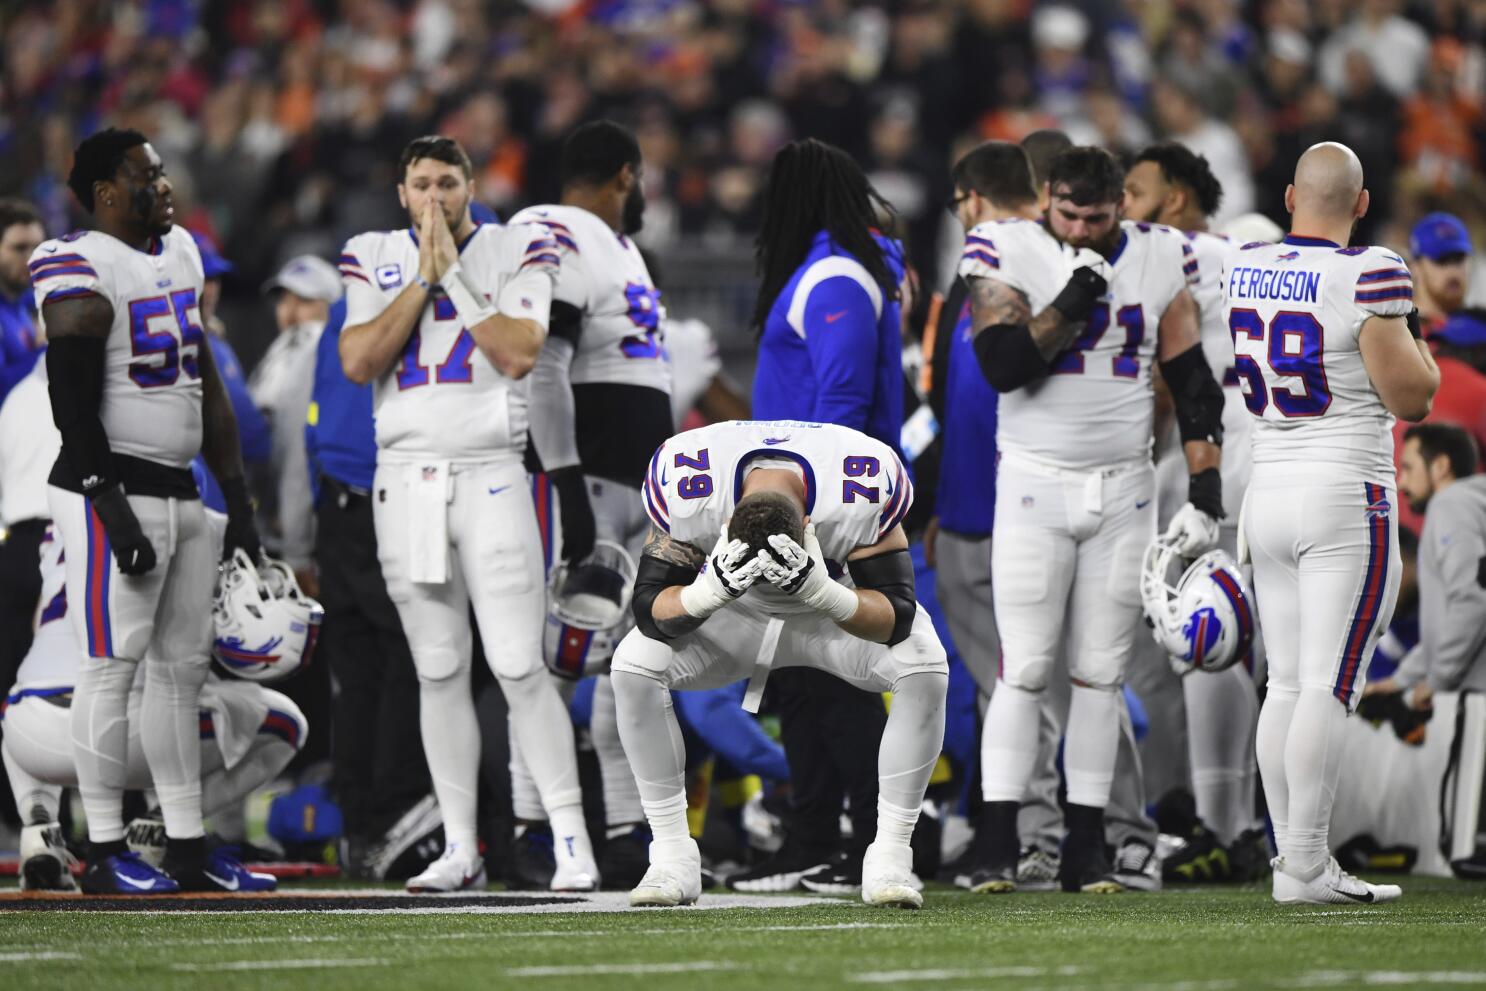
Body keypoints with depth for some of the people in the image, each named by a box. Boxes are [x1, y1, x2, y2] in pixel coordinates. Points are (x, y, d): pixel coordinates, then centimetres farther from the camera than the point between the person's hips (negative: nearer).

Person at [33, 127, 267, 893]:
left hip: (180, 493, 9)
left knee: (182, 665, 10)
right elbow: (74, 404, -17)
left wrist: (239, 503, 17)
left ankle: (187, 848, 15)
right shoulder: (83, 270, -12)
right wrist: (111, 508, -21)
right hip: (113, 489, -9)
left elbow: (207, 390, 19)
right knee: (115, 664, -7)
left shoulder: (178, 256, 15)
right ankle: (104, 853, -4)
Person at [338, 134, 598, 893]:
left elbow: (520, 353, -13)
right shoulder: (374, 259, 10)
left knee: (519, 665, -10)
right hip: (405, 481, 3)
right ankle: (460, 848, 10)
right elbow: (358, 362, -4)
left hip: (491, 479, -3)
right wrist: (423, 276, -8)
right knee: (438, 671, 6)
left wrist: (454, 271, -11)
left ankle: (571, 838, -7)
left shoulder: (517, 251, 2)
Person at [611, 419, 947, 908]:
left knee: (923, 669, -30)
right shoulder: (687, 493, -34)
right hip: (732, 612, 1)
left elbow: (896, 618, -32)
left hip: (837, 606, -1)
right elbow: (650, 607, -27)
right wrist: (711, 591, -49)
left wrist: (822, 593, -51)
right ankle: (671, 856, -12)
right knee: (634, 666, -25)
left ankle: (890, 856, -17)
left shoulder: (865, 493, -37)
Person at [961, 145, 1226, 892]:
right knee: (1025, 670, -7)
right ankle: (997, 844, -3)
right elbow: (1002, 366, -17)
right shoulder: (1009, 254, -5)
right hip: (1035, 487, -3)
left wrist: (1205, 493, 1)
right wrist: (1071, 303, -23)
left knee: (1101, 674, 3)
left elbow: (1193, 386, 6)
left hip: (1124, 491, 3)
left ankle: (1087, 848, 7)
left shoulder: (1158, 261, 3)